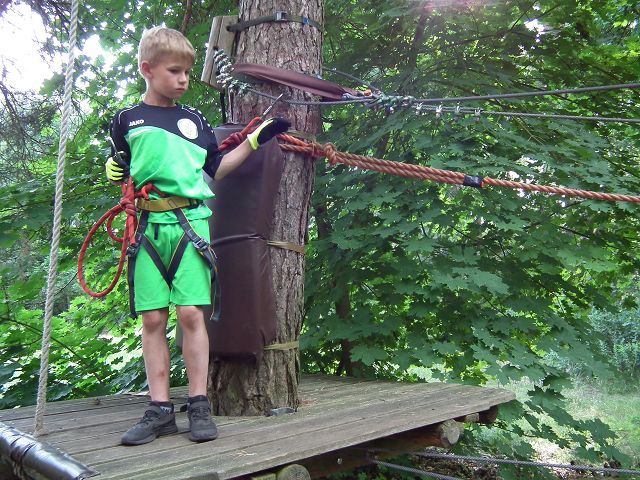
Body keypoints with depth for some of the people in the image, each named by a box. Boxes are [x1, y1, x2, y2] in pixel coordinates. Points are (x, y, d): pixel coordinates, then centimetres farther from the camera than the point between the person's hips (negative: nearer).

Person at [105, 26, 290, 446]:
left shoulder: (195, 120, 15)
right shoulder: (127, 121, 13)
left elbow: (215, 171, 16)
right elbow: (122, 175, 17)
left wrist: (254, 140, 12)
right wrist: (114, 172, -6)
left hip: (192, 221, 0)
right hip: (149, 225, 1)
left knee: (191, 313, -7)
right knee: (153, 318, 1)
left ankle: (199, 405, 4)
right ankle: (160, 410, 9)